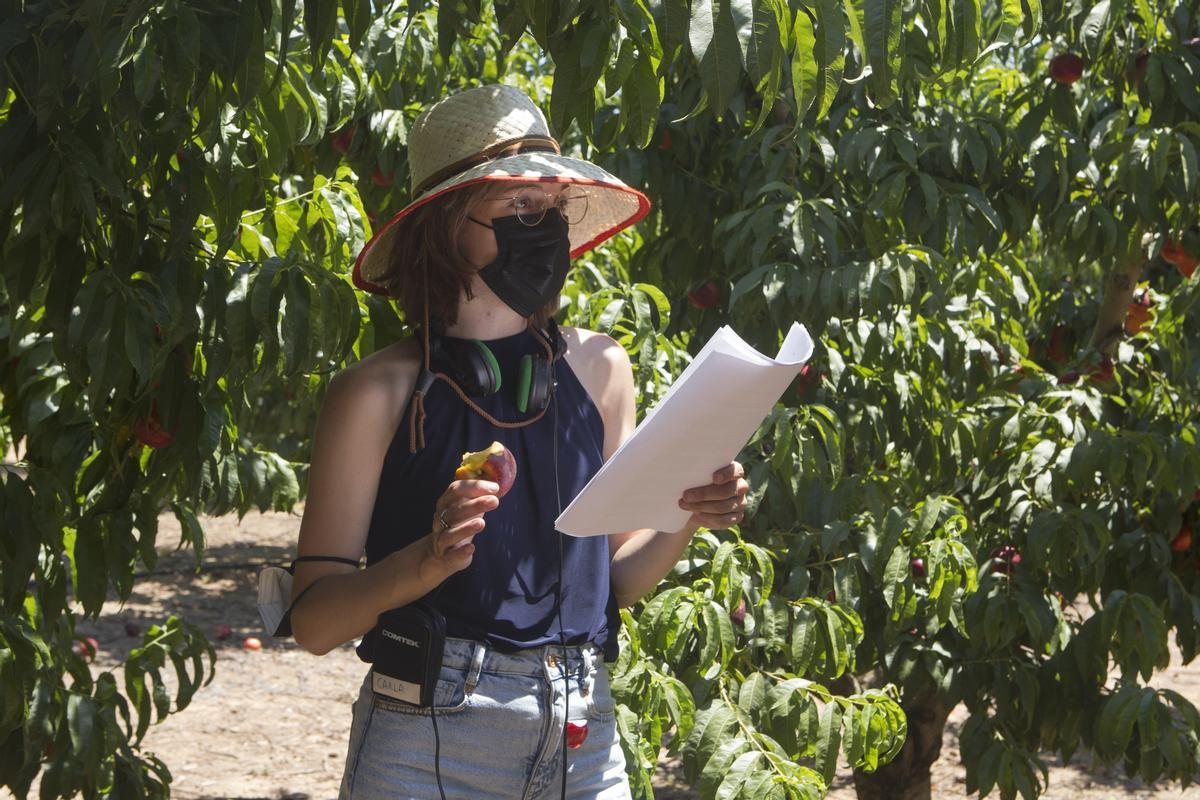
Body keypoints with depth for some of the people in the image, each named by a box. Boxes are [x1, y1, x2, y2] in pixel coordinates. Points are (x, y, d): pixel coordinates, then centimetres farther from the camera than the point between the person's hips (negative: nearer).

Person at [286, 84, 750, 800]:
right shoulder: (381, 392, -7)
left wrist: (684, 519, -4)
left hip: (583, 741, 4)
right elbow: (314, 623, -8)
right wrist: (423, 564, -25)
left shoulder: (599, 367, 5)